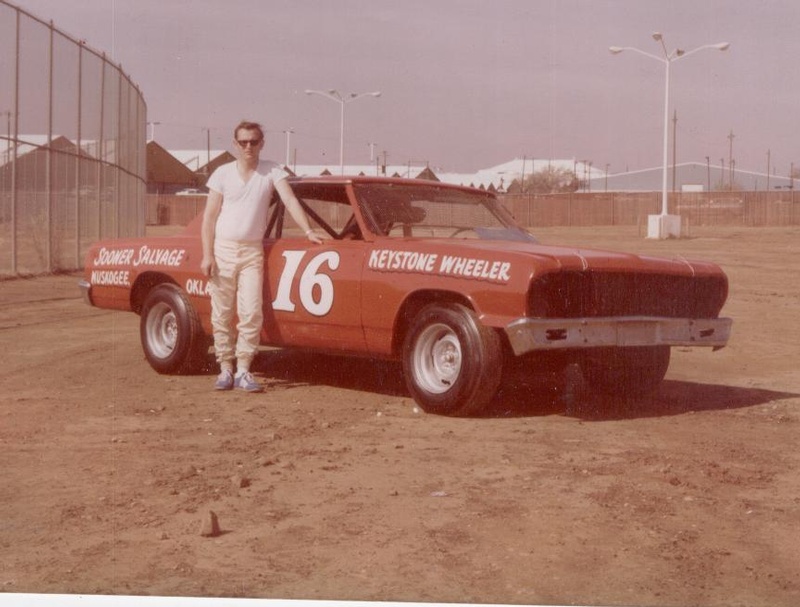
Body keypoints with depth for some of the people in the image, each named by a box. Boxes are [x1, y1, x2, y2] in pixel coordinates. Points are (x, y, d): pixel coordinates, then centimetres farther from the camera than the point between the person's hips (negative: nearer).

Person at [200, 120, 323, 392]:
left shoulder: (272, 171, 2)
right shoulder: (223, 174, 2)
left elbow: (290, 200, -7)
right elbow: (209, 217, 3)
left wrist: (308, 231, -22)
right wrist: (207, 255, -5)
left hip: (253, 252, 0)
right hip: (222, 249, 0)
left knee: (251, 313, -9)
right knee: (222, 314, 3)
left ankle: (243, 371, -2)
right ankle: (226, 369, 11)